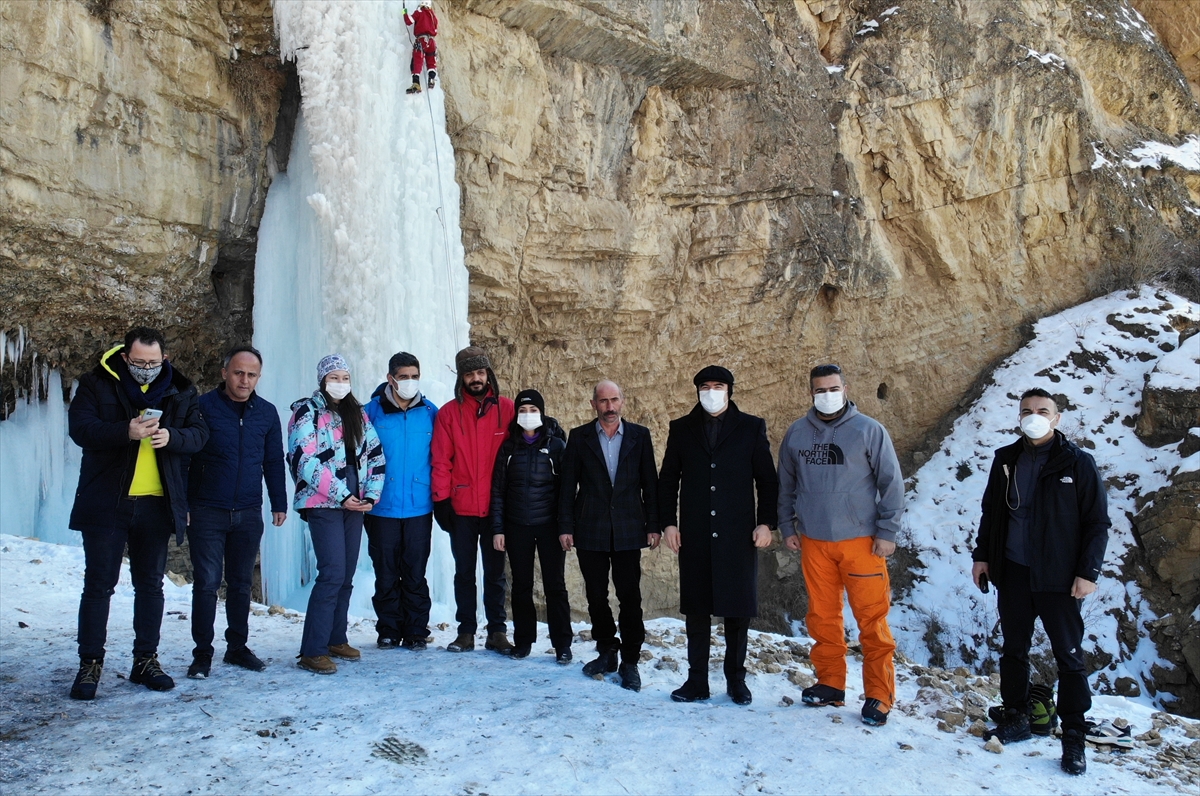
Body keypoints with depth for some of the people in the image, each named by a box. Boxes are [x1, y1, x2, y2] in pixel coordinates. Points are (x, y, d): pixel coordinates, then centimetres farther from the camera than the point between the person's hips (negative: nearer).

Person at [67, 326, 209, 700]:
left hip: (157, 504, 3)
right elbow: (80, 428, -12)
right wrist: (126, 431, -29)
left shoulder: (180, 391, 6)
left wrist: (172, 437, -21)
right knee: (99, 584, 3)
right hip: (105, 502, -3)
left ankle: (146, 660, 21)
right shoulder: (96, 385, -1)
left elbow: (200, 433, 1)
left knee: (150, 584, 11)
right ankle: (90, 663, 13)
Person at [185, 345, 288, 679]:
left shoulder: (267, 412, 7)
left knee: (241, 584, 11)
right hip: (207, 513, -3)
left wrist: (279, 503, 10)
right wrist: (183, 505, -7)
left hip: (249, 514, 3)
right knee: (206, 583, -2)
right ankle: (202, 654, 8)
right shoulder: (203, 407, -4)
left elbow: (274, 461, 13)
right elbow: (185, 458, -3)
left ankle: (237, 646, 22)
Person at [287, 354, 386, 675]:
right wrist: (340, 495, -15)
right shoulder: (307, 412, -2)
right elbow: (305, 460, -13)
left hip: (355, 504, 6)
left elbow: (375, 455, 13)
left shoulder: (357, 414, 15)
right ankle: (312, 651, -9)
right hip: (323, 504, -6)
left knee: (346, 576, 9)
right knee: (332, 573, -14)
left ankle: (336, 639, 21)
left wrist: (371, 494, -1)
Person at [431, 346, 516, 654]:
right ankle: (466, 631, 19)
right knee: (464, 572, 10)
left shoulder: (506, 408, 1)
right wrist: (441, 501, -5)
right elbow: (441, 461, 1)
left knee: (495, 572, 9)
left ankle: (497, 632, 17)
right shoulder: (449, 412, 2)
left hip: (496, 507, 0)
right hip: (461, 508, 1)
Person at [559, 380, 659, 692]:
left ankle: (630, 662, 10)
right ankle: (606, 653, 25)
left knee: (630, 596, -1)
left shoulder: (639, 435, 4)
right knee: (596, 596, 9)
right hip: (590, 531, 1)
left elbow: (649, 482, 4)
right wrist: (565, 526, -2)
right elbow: (568, 485, 3)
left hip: (628, 531, -1)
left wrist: (653, 524, -1)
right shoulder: (579, 437, 4)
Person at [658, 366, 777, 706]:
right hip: (694, 535, 1)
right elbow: (668, 480, 9)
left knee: (738, 608, 5)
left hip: (738, 534, -1)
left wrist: (765, 522, -4)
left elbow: (767, 479, 4)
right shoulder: (682, 429, 8)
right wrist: (668, 522, 1)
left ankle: (736, 679, 18)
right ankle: (696, 681, 15)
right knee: (696, 608, 6)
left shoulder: (751, 427, 5)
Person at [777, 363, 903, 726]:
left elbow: (892, 483, -3)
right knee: (822, 617, 10)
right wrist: (787, 526, 11)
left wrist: (887, 532, -7)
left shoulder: (869, 430, -3)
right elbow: (786, 485, 16)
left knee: (872, 620, -1)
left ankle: (879, 696, 8)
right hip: (813, 541, 3)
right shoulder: (797, 434, 7)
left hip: (861, 541, -3)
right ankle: (830, 684, 24)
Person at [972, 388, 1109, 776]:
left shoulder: (1078, 463, -6)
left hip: (1059, 578, -4)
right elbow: (991, 511, 15)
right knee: (1013, 650, 13)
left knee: (1069, 656, 3)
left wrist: (1088, 572, -10)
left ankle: (1074, 737, 13)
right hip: (1013, 573, 4)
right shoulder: (1006, 459, 6)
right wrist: (982, 554, 10)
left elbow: (1097, 523, -5)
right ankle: (1015, 719, 27)